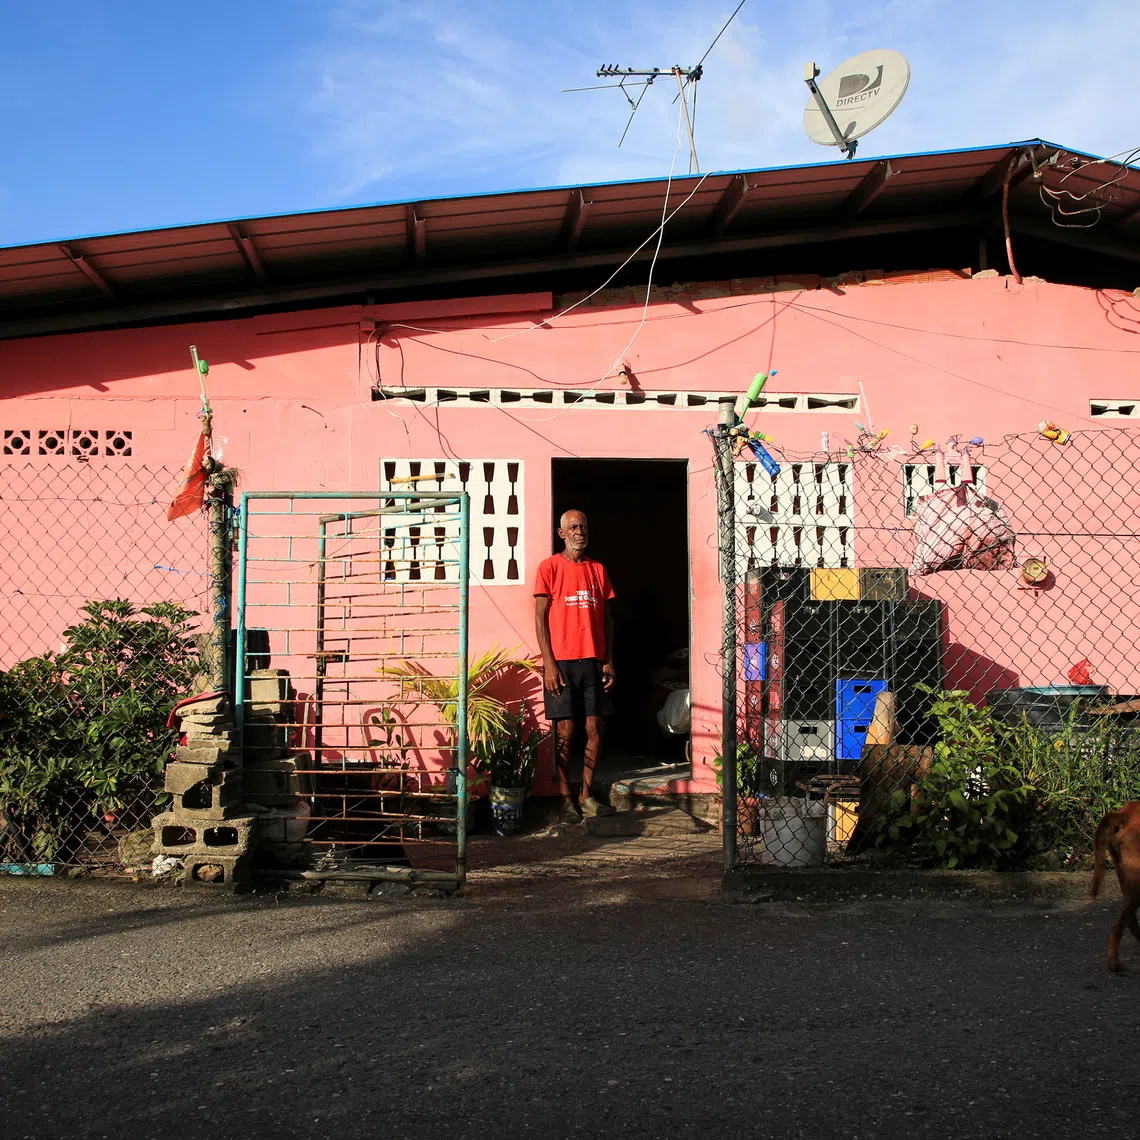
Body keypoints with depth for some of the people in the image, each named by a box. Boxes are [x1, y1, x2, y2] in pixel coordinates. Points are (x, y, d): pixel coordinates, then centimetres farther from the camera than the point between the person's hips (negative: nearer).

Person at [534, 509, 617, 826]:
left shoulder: (598, 569, 13)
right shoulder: (550, 568, 0)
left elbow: (607, 618, 14)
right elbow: (540, 618, -3)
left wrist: (608, 661, 6)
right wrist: (549, 663, -10)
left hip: (593, 661, 4)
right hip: (562, 662, -4)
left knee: (596, 729, 3)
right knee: (565, 731, -2)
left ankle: (587, 796, 15)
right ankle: (566, 800, 7)